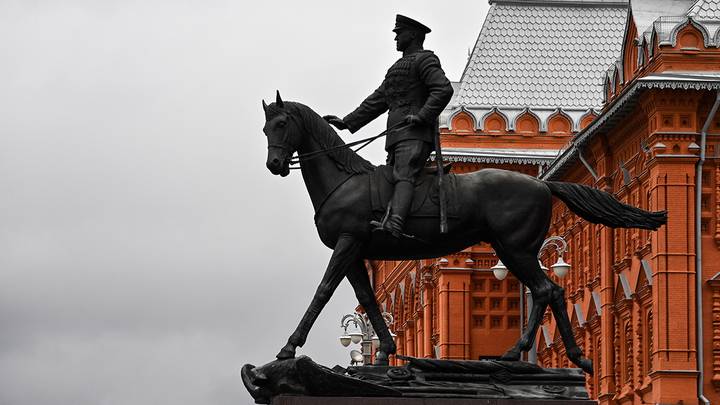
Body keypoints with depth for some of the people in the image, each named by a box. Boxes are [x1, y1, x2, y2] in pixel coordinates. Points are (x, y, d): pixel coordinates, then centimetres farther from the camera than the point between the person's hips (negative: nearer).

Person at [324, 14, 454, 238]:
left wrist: (422, 115, -23)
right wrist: (346, 123, 26)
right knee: (392, 178, 1)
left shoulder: (425, 60, 3)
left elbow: (443, 90, -13)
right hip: (396, 138, 10)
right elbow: (376, 102, 33)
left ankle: (394, 224, -49)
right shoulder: (397, 68, 32)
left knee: (403, 176, -29)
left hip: (415, 135, -10)